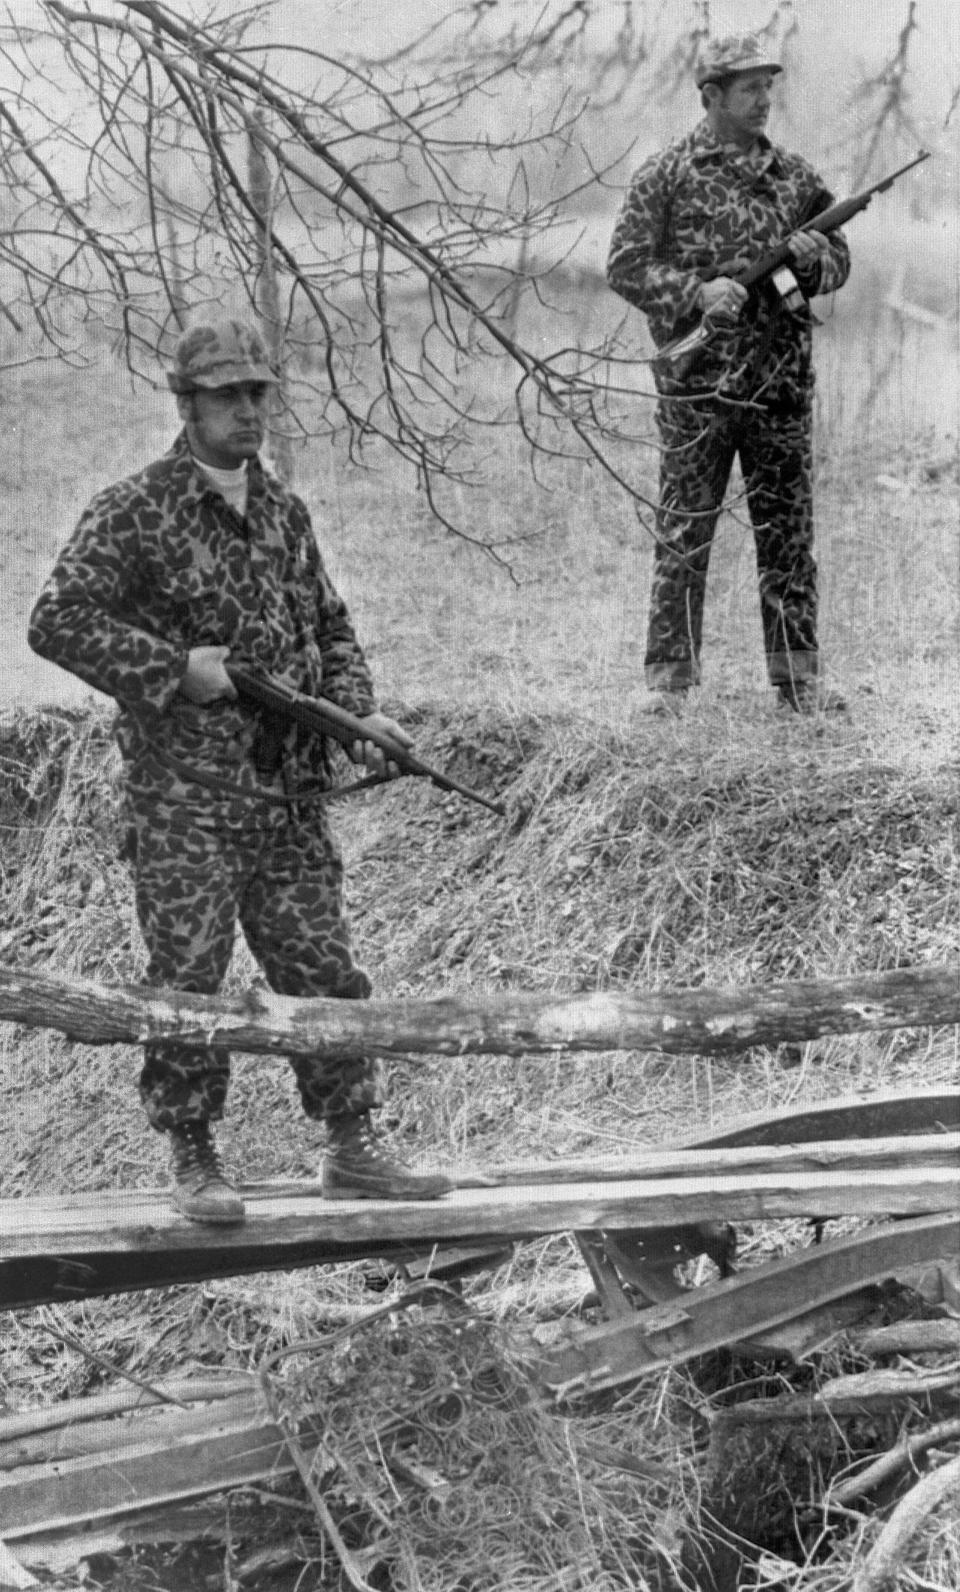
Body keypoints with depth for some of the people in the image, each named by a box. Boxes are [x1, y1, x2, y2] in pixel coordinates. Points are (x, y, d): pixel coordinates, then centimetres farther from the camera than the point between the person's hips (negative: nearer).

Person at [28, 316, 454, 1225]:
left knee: (324, 970, 7)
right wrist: (177, 668, -17)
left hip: (289, 792, 6)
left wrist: (357, 714, 5)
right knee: (186, 978, -2)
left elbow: (331, 627, 22)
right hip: (182, 797, -5)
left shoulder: (282, 512, 13)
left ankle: (351, 1150, 18)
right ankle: (193, 1162, 11)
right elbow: (58, 623, -13)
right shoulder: (133, 513, -6)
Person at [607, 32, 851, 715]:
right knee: (684, 532, 1)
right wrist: (697, 291, -19)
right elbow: (626, 266, -5)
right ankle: (670, 677, 7)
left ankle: (797, 672, 13)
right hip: (698, 382, -4)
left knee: (789, 529, 6)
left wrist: (813, 252, -8)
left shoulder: (796, 175, 10)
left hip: (783, 380, 4)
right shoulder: (666, 176, -1)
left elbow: (840, 262, 15)